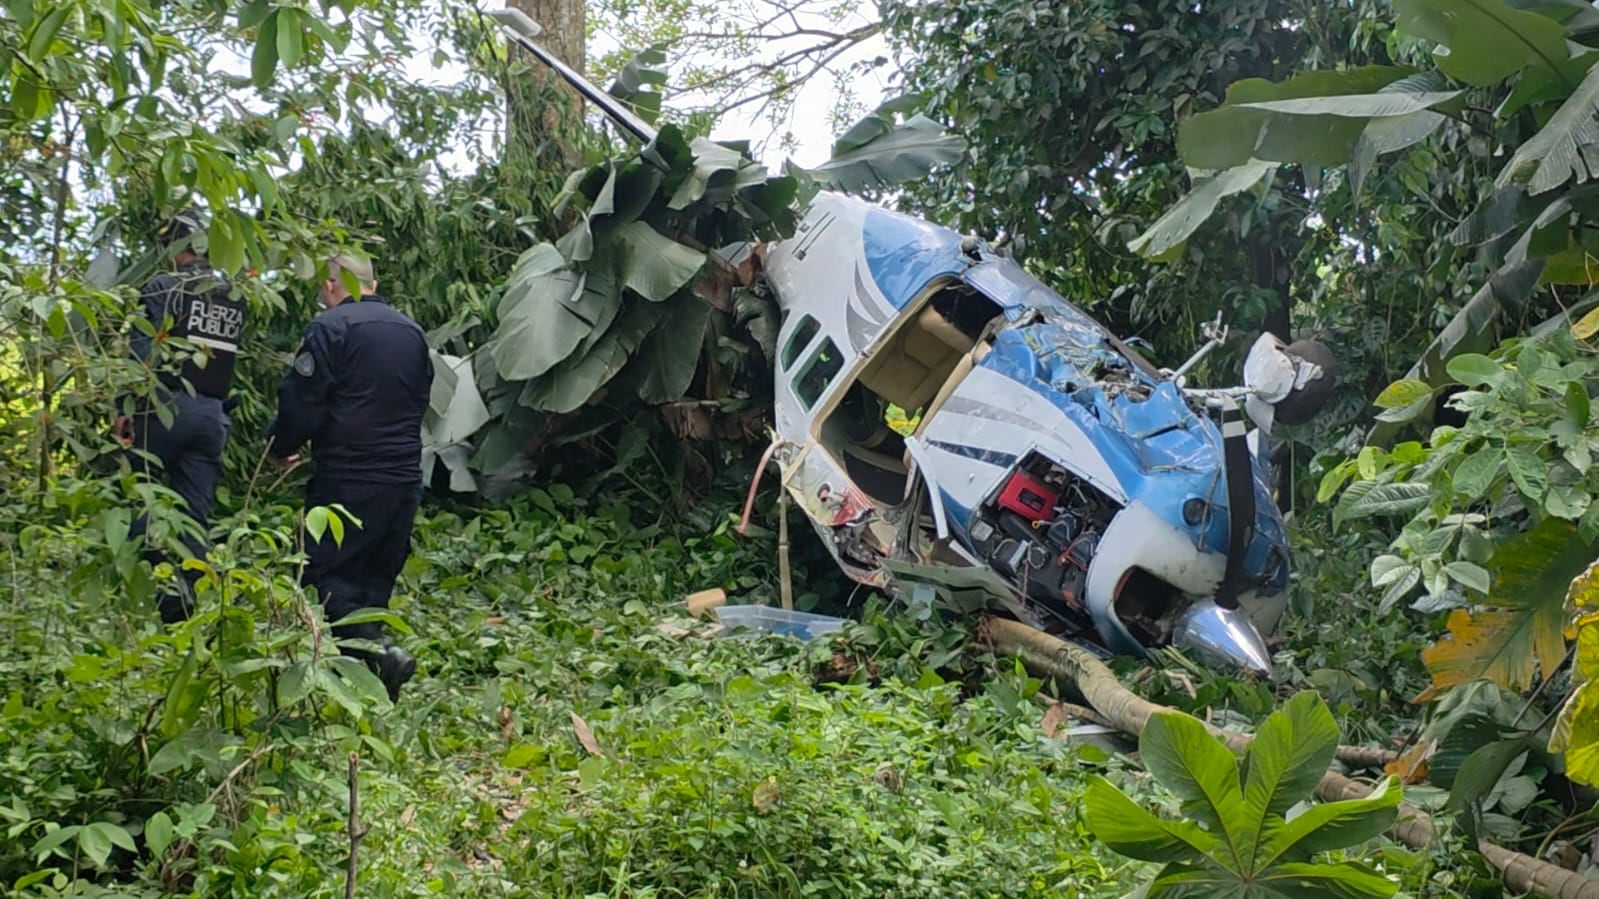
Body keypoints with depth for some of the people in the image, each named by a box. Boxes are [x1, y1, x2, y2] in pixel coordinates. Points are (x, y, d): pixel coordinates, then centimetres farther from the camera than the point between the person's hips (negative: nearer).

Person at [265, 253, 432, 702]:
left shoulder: (330, 328, -9)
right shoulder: (412, 332, 14)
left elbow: (302, 404, -10)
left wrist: (280, 446, 8)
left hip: (348, 479, -7)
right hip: (405, 478, 7)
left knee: (326, 572, -1)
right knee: (377, 576, 14)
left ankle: (379, 650, -19)